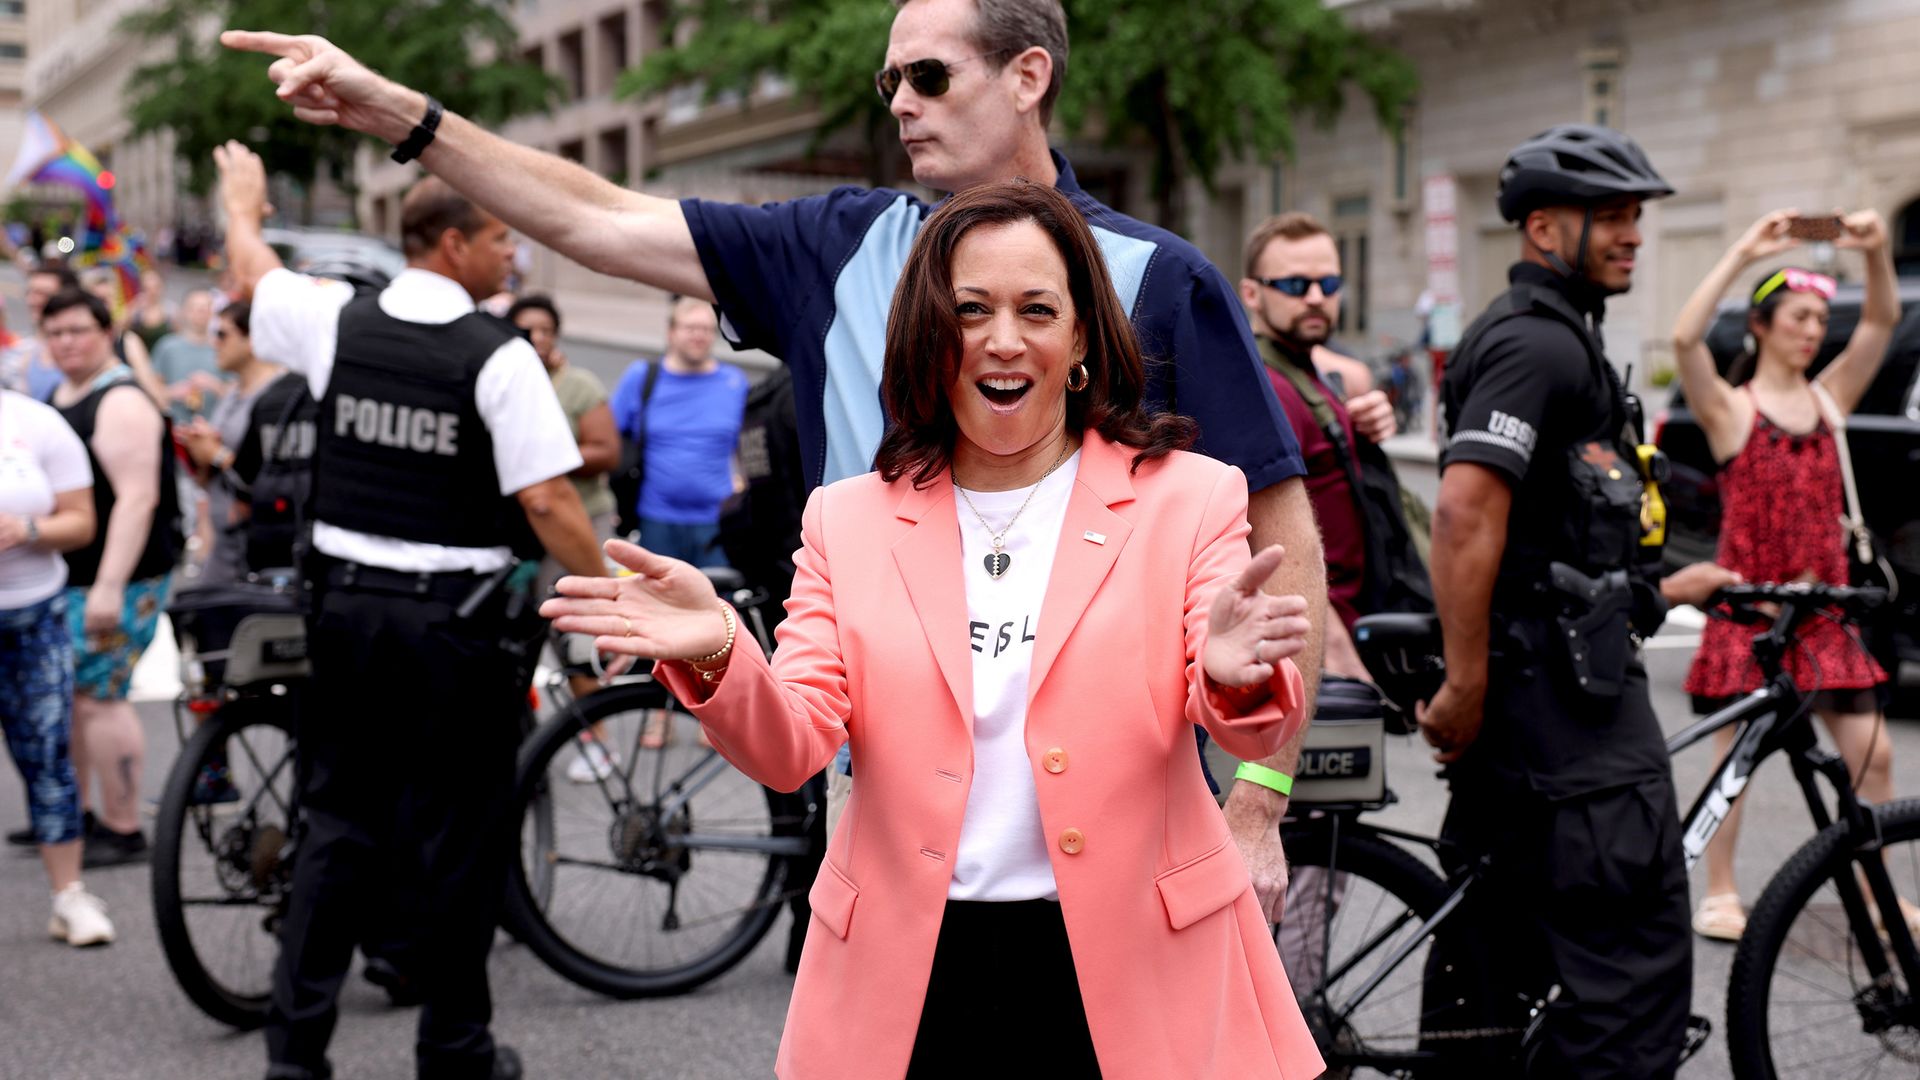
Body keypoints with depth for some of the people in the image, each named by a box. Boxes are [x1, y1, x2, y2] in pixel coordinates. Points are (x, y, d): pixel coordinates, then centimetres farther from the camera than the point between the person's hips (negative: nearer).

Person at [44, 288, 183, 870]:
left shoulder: (121, 402, -15)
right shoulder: (60, 397, 15)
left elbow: (136, 497, -23)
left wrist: (110, 586, -28)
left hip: (119, 581, -9)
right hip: (68, 578, 9)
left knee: (98, 698, -7)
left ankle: (124, 832, 0)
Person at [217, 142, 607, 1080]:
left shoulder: (338, 322, 2)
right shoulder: (499, 357, -12)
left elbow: (253, 271, 23)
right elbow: (548, 503, -16)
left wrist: (241, 201, 43)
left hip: (345, 605, 5)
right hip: (456, 620, -5)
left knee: (339, 820, 13)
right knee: (455, 836, 5)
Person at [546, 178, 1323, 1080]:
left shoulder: (1187, 497, 2)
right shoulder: (848, 519, 7)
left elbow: (1253, 738, -7)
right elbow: (791, 751, -1)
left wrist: (1237, 678, -31)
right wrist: (717, 657, -22)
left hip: (1131, 969, -1)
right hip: (908, 978, 1)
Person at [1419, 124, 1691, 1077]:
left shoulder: (1545, 336, 20)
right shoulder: (1542, 342, -14)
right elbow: (1465, 510, -26)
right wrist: (1466, 686, -24)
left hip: (1525, 700, 11)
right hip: (1567, 706, -11)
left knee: (1495, 958, 14)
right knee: (1638, 968, -10)